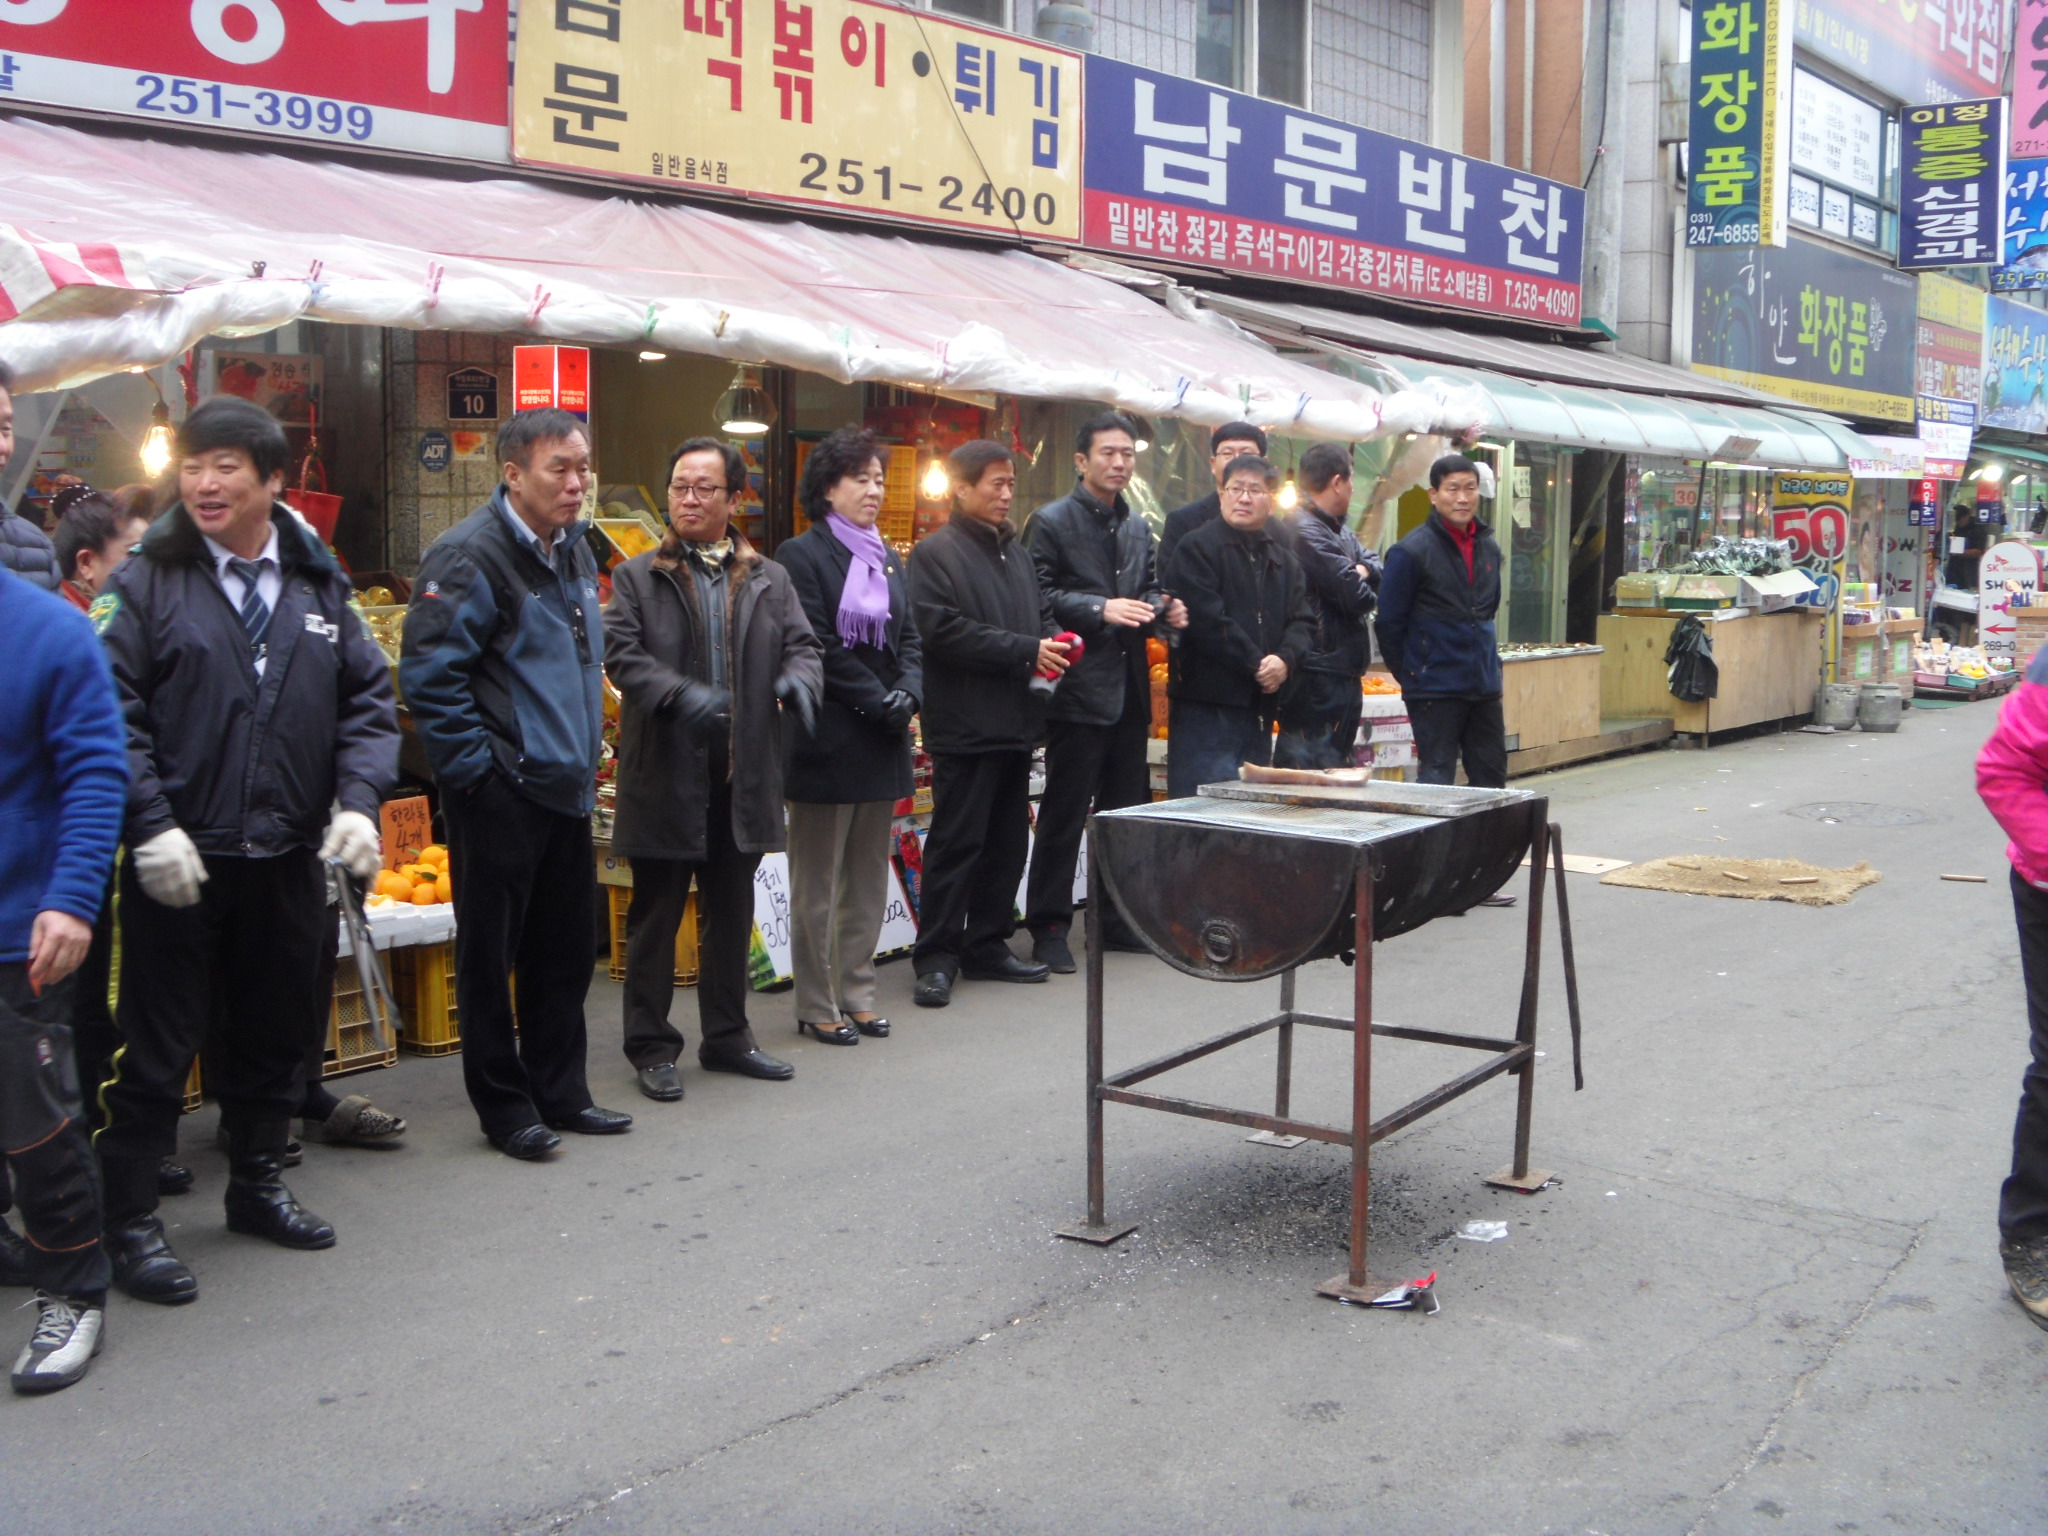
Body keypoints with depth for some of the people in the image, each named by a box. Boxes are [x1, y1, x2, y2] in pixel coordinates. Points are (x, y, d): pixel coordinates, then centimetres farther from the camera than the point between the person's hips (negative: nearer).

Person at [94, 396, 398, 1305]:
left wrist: (359, 801, -6)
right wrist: (150, 824, -18)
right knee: (158, 1048, 3)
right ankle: (128, 1222, 14)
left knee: (272, 1033, 16)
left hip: (288, 858, 4)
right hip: (179, 861, -4)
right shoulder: (149, 583, -4)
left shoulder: (318, 587, 8)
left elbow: (367, 701, 8)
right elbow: (112, 712, -9)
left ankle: (256, 1185, 34)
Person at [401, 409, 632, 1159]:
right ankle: (505, 1107, 14)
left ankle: (560, 1093, 26)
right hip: (499, 792, -8)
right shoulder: (471, 556, -15)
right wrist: (474, 766, -17)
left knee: (566, 948, 14)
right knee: (491, 954, 3)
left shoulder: (575, 548, 12)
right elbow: (429, 673, -18)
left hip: (566, 785, 8)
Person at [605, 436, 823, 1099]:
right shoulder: (638, 577, 1)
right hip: (665, 772, -3)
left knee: (731, 913, 14)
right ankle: (650, 1047, 15)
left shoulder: (769, 580, 11)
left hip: (744, 774, 4)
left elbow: (800, 644, 7)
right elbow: (622, 654, -9)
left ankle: (726, 1036, 28)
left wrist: (798, 679, -16)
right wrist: (681, 694, -26)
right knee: (655, 915, 4)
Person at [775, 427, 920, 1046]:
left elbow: (909, 640, 13)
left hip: (883, 741, 7)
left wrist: (907, 692, -5)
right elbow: (817, 649, -13)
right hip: (827, 743, -7)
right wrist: (877, 700, -15)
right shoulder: (803, 556, -6)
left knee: (869, 877, 11)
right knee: (818, 882, 0)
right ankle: (817, 1005, 8)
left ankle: (856, 990, 20)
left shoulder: (887, 559, 16)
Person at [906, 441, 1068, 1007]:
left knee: (1008, 841, 12)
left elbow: (1041, 617, 27)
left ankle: (988, 945, 22)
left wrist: (1051, 644, 2)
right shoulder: (935, 552, -7)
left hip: (1015, 722, 8)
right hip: (964, 723, -8)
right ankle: (937, 958, 2)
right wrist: (1025, 650, -18)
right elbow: (943, 631, -18)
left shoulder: (1016, 553, 19)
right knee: (956, 843, -5)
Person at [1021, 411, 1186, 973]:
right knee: (1064, 813, -3)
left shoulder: (1137, 527, 17)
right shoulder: (1050, 522, -5)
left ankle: (1118, 918, 23)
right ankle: (1049, 927, 5)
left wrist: (1163, 608, 3)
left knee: (1127, 809, 12)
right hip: (1079, 688, -7)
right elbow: (1038, 595, -13)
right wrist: (1101, 610, -21)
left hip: (1130, 689, 7)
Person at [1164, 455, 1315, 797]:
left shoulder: (1284, 559, 18)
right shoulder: (1197, 548, -3)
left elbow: (1303, 621, 10)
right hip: (1206, 705, -7)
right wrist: (1256, 665, -13)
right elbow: (1207, 621, -14)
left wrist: (1285, 660, -11)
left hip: (1261, 705, 7)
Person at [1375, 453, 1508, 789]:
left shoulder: (1489, 548, 10)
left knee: (1492, 780, 10)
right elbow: (1390, 623, -7)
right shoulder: (1410, 552, -11)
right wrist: (1410, 675, -1)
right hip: (1435, 692, -6)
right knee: (1436, 783, -2)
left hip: (1484, 686, 6)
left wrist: (1486, 661, 17)